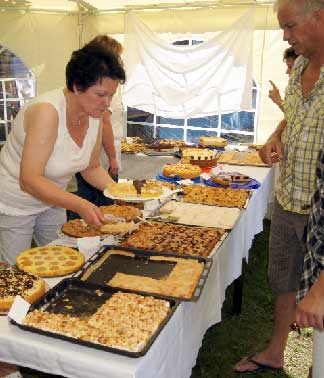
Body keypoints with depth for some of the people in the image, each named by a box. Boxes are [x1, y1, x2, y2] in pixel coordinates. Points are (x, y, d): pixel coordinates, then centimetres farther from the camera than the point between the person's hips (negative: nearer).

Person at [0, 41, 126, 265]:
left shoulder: (95, 115, -9)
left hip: (52, 200, 7)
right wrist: (80, 205, -41)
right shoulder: (47, 111, -31)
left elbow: (92, 168, 5)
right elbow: (30, 181, -35)